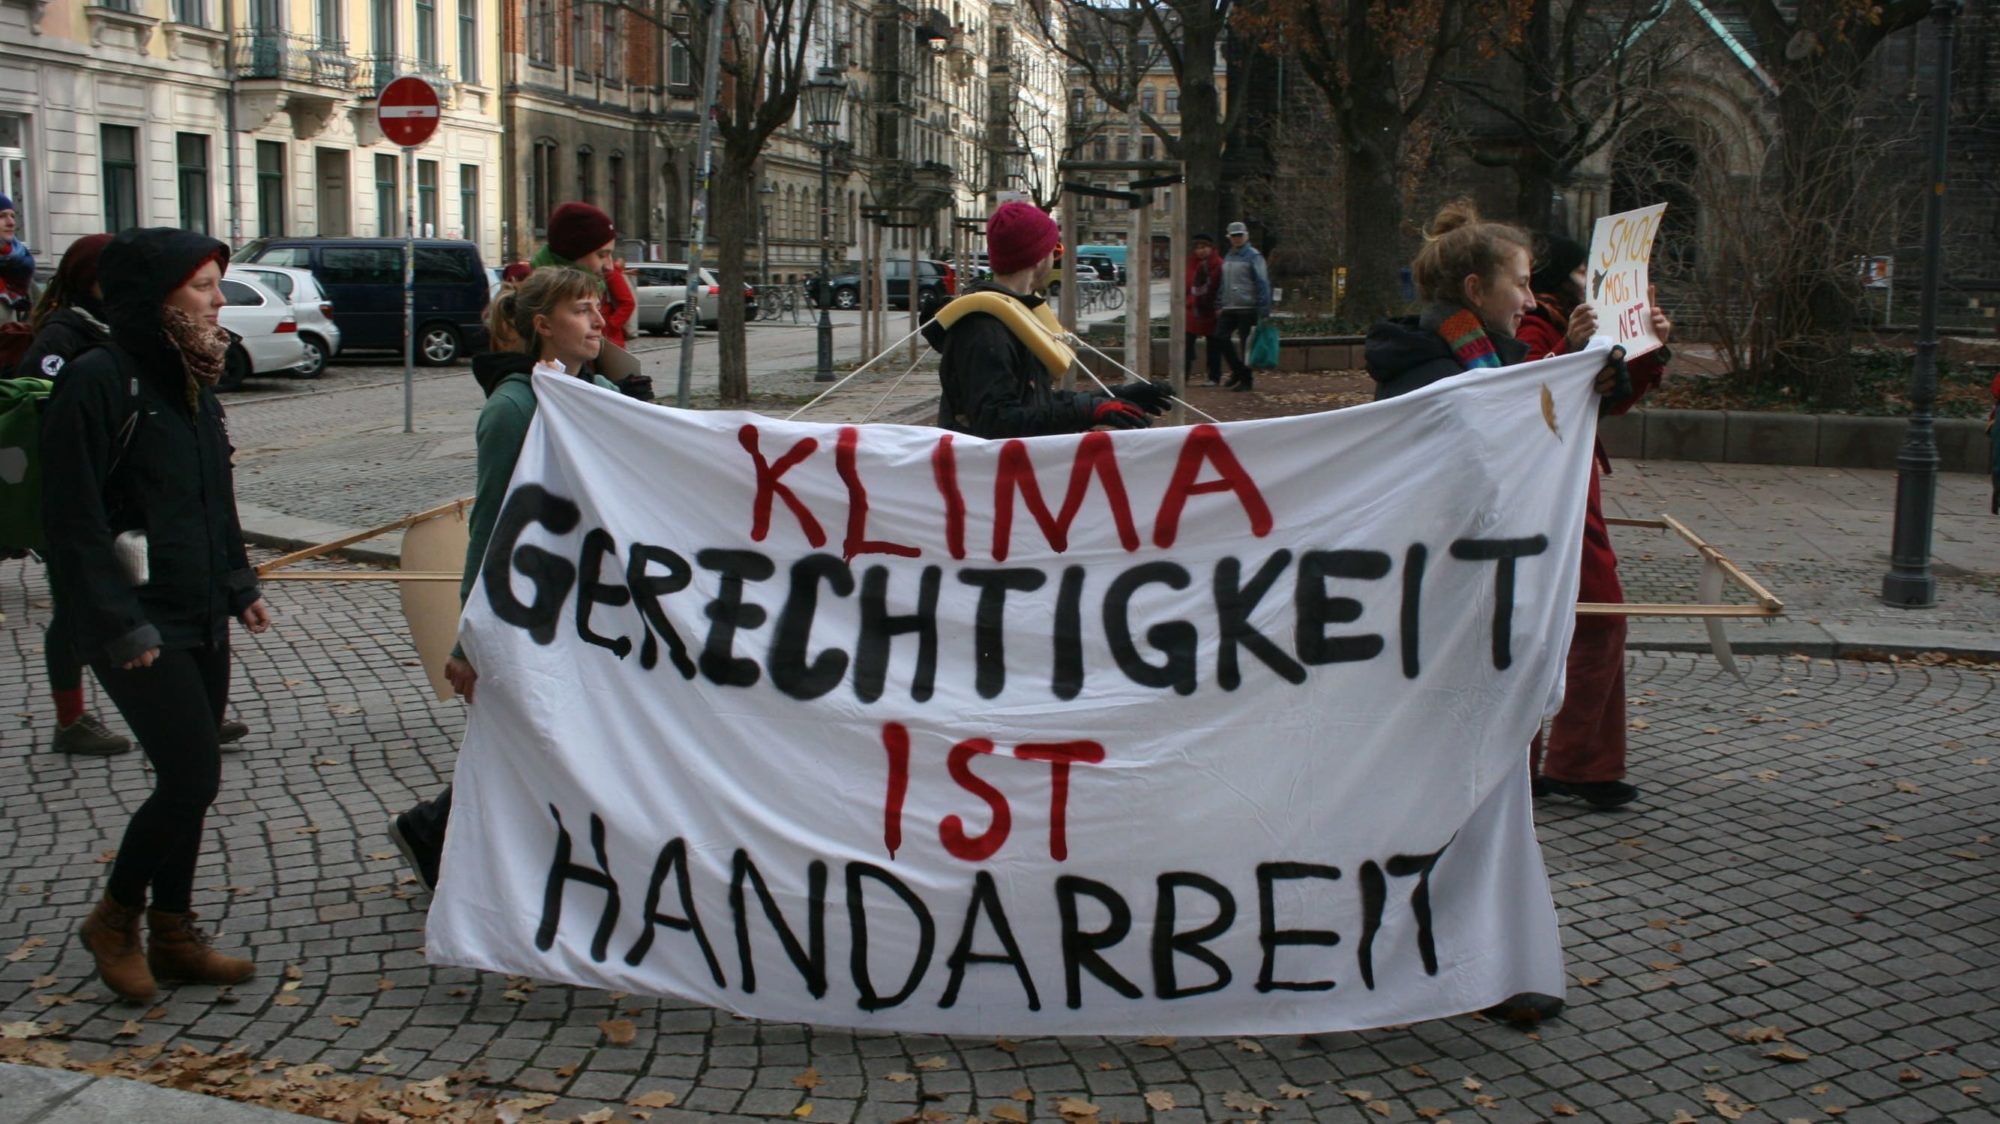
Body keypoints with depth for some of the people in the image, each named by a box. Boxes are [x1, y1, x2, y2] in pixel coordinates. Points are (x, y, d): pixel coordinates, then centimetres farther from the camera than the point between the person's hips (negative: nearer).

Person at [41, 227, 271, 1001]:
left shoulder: (190, 380, 11)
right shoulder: (96, 380, -15)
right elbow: (73, 521, -17)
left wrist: (240, 585, 16)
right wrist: (122, 627, -19)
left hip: (201, 618, 8)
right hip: (138, 626, -8)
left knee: (187, 779, 11)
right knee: (193, 776, -9)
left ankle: (173, 936, 24)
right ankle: (114, 920, 13)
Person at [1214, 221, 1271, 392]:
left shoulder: (1253, 256, -7)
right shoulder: (1228, 257, 15)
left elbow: (1262, 283, -11)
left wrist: (1263, 310, -16)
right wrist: (1219, 304, 14)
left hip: (1247, 308, -7)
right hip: (1229, 308, 7)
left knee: (1246, 343, -2)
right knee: (1221, 336, -1)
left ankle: (1247, 380, 7)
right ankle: (1237, 370, 15)